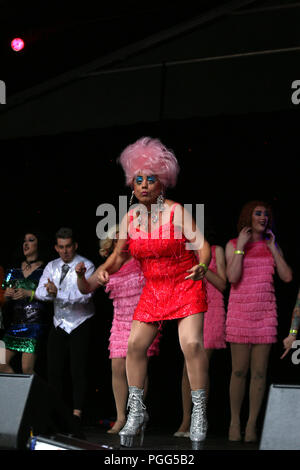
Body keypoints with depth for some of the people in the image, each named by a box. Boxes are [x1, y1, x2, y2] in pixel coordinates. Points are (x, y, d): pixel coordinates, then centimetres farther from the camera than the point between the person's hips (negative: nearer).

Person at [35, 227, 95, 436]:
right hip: (59, 324, 5)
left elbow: (85, 295, -24)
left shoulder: (86, 266, -10)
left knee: (78, 370, -11)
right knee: (54, 371, 3)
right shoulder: (52, 267, 7)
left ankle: (76, 418, -14)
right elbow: (40, 292, -5)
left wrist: (58, 293, -34)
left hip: (80, 325, -5)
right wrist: (48, 292, -28)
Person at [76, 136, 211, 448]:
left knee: (192, 343, -19)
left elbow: (203, 246, -17)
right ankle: (136, 412, 14)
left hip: (185, 286, -5)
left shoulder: (176, 212, -14)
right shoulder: (131, 217, 0)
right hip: (153, 290, 5)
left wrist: (202, 265, -37)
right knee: (135, 344, -1)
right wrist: (101, 272, -6)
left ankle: (199, 412, -7)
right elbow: (119, 255, 12)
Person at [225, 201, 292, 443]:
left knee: (259, 372, 0)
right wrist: (241, 246, -12)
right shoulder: (232, 245, 1)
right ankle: (235, 421, 11)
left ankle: (252, 424, 7)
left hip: (265, 313, 2)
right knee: (239, 371, -2)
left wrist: (272, 248, -2)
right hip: (240, 311, -2)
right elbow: (233, 277, -13)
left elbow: (287, 277, -2)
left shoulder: (271, 246, 9)